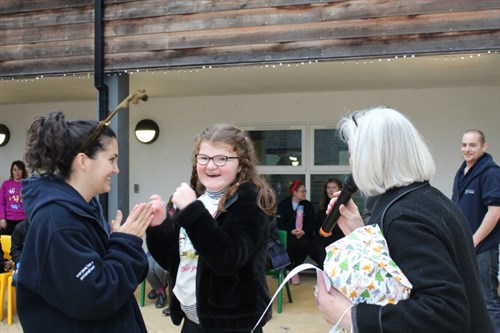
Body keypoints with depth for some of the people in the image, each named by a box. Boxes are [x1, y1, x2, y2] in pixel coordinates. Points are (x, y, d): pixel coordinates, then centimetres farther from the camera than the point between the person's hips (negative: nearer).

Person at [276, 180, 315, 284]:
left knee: (304, 244, -32)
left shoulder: (308, 205, 6)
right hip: (288, 233, -2)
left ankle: (294, 269, -10)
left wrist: (303, 231, -22)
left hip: (304, 233, 2)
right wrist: (292, 231, -24)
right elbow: (280, 223, -7)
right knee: (292, 243, -35)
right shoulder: (283, 204, 2)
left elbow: (312, 223, -2)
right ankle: (288, 268, -12)